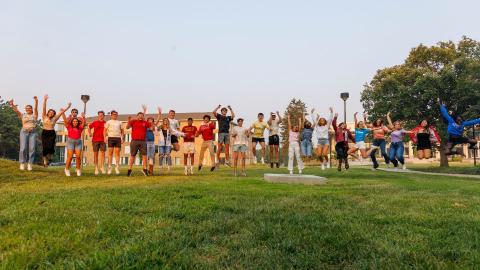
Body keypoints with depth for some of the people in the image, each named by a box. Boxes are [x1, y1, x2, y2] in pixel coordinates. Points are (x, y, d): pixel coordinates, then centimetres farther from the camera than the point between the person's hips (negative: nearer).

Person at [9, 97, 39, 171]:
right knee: (23, 148, -8)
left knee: (32, 148, -8)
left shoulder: (34, 115, 10)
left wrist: (36, 101, -21)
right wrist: (12, 105, -19)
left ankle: (30, 164, -5)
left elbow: (35, 108, -5)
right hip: (24, 132, 1)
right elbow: (16, 110, 0)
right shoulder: (22, 115, 14)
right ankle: (22, 164, -2)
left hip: (33, 132, -1)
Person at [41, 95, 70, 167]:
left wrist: (68, 107, -1)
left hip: (52, 134, 0)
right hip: (45, 133, 0)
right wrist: (45, 100, -17)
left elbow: (61, 112, 3)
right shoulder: (44, 117, 5)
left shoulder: (54, 118, 6)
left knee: (50, 147, -11)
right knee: (45, 148, -4)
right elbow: (44, 109, -6)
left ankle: (49, 157, 18)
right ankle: (45, 161, 8)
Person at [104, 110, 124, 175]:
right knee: (110, 153, -1)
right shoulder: (108, 122, 11)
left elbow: (122, 131, 16)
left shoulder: (119, 122, 16)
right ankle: (109, 167, 2)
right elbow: (105, 130, 6)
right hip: (111, 138, -2)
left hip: (118, 138, 2)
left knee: (117, 153, 0)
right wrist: (105, 137, -6)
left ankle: (117, 167, 2)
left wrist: (122, 138, 5)